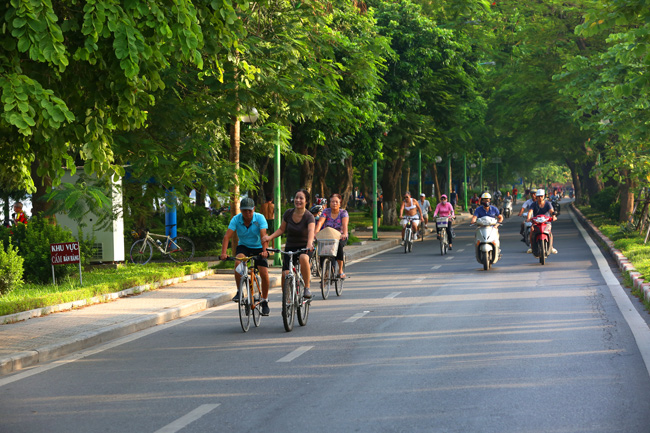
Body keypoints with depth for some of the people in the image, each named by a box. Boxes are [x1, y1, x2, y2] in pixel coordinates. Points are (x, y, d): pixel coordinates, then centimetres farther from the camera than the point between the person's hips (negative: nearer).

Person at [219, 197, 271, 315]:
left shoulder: (260, 218, -19)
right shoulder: (236, 219, -15)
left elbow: (263, 236, -30)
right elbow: (227, 236, -24)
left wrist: (264, 251, -46)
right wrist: (224, 253, -38)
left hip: (258, 248, -1)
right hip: (243, 247, 1)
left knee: (264, 273, -15)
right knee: (238, 262, -32)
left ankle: (264, 302, 4)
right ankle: (239, 291, -17)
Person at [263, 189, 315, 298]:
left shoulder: (309, 217, -14)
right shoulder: (288, 213, -1)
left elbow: (311, 231, -32)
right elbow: (282, 229, 10)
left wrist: (309, 244, -51)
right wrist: (270, 237, -8)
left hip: (304, 247, -3)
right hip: (290, 247, 4)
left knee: (303, 258, -38)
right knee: (285, 274, -14)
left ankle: (307, 288, -25)